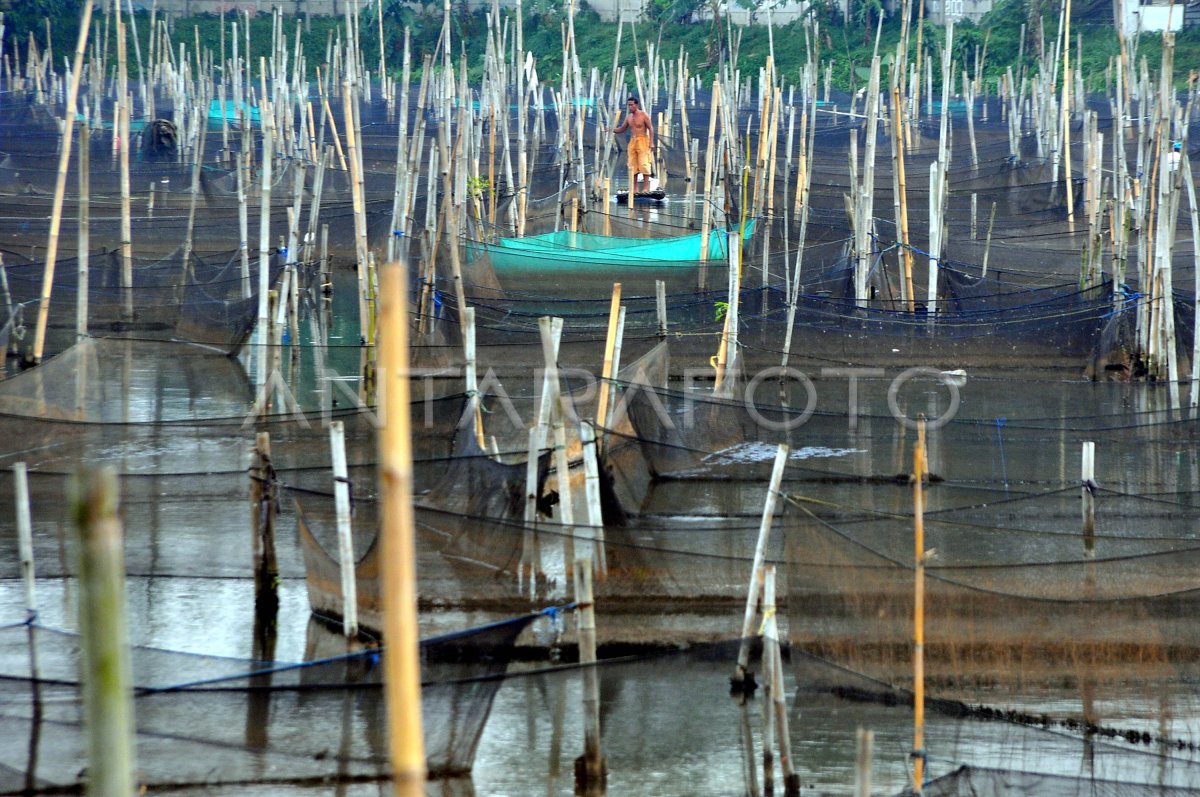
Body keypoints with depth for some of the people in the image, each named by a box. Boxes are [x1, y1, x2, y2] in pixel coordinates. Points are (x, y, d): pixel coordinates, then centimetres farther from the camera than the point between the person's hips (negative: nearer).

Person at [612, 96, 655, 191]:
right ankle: (635, 189, 6)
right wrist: (612, 130, 3)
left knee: (644, 164, -11)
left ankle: (646, 187, -11)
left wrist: (651, 142, -15)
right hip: (632, 141, 6)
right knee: (632, 165, 2)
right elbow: (622, 129, 19)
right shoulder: (629, 116, 12)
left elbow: (651, 129, -6)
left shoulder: (644, 115, -5)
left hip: (643, 141, -6)